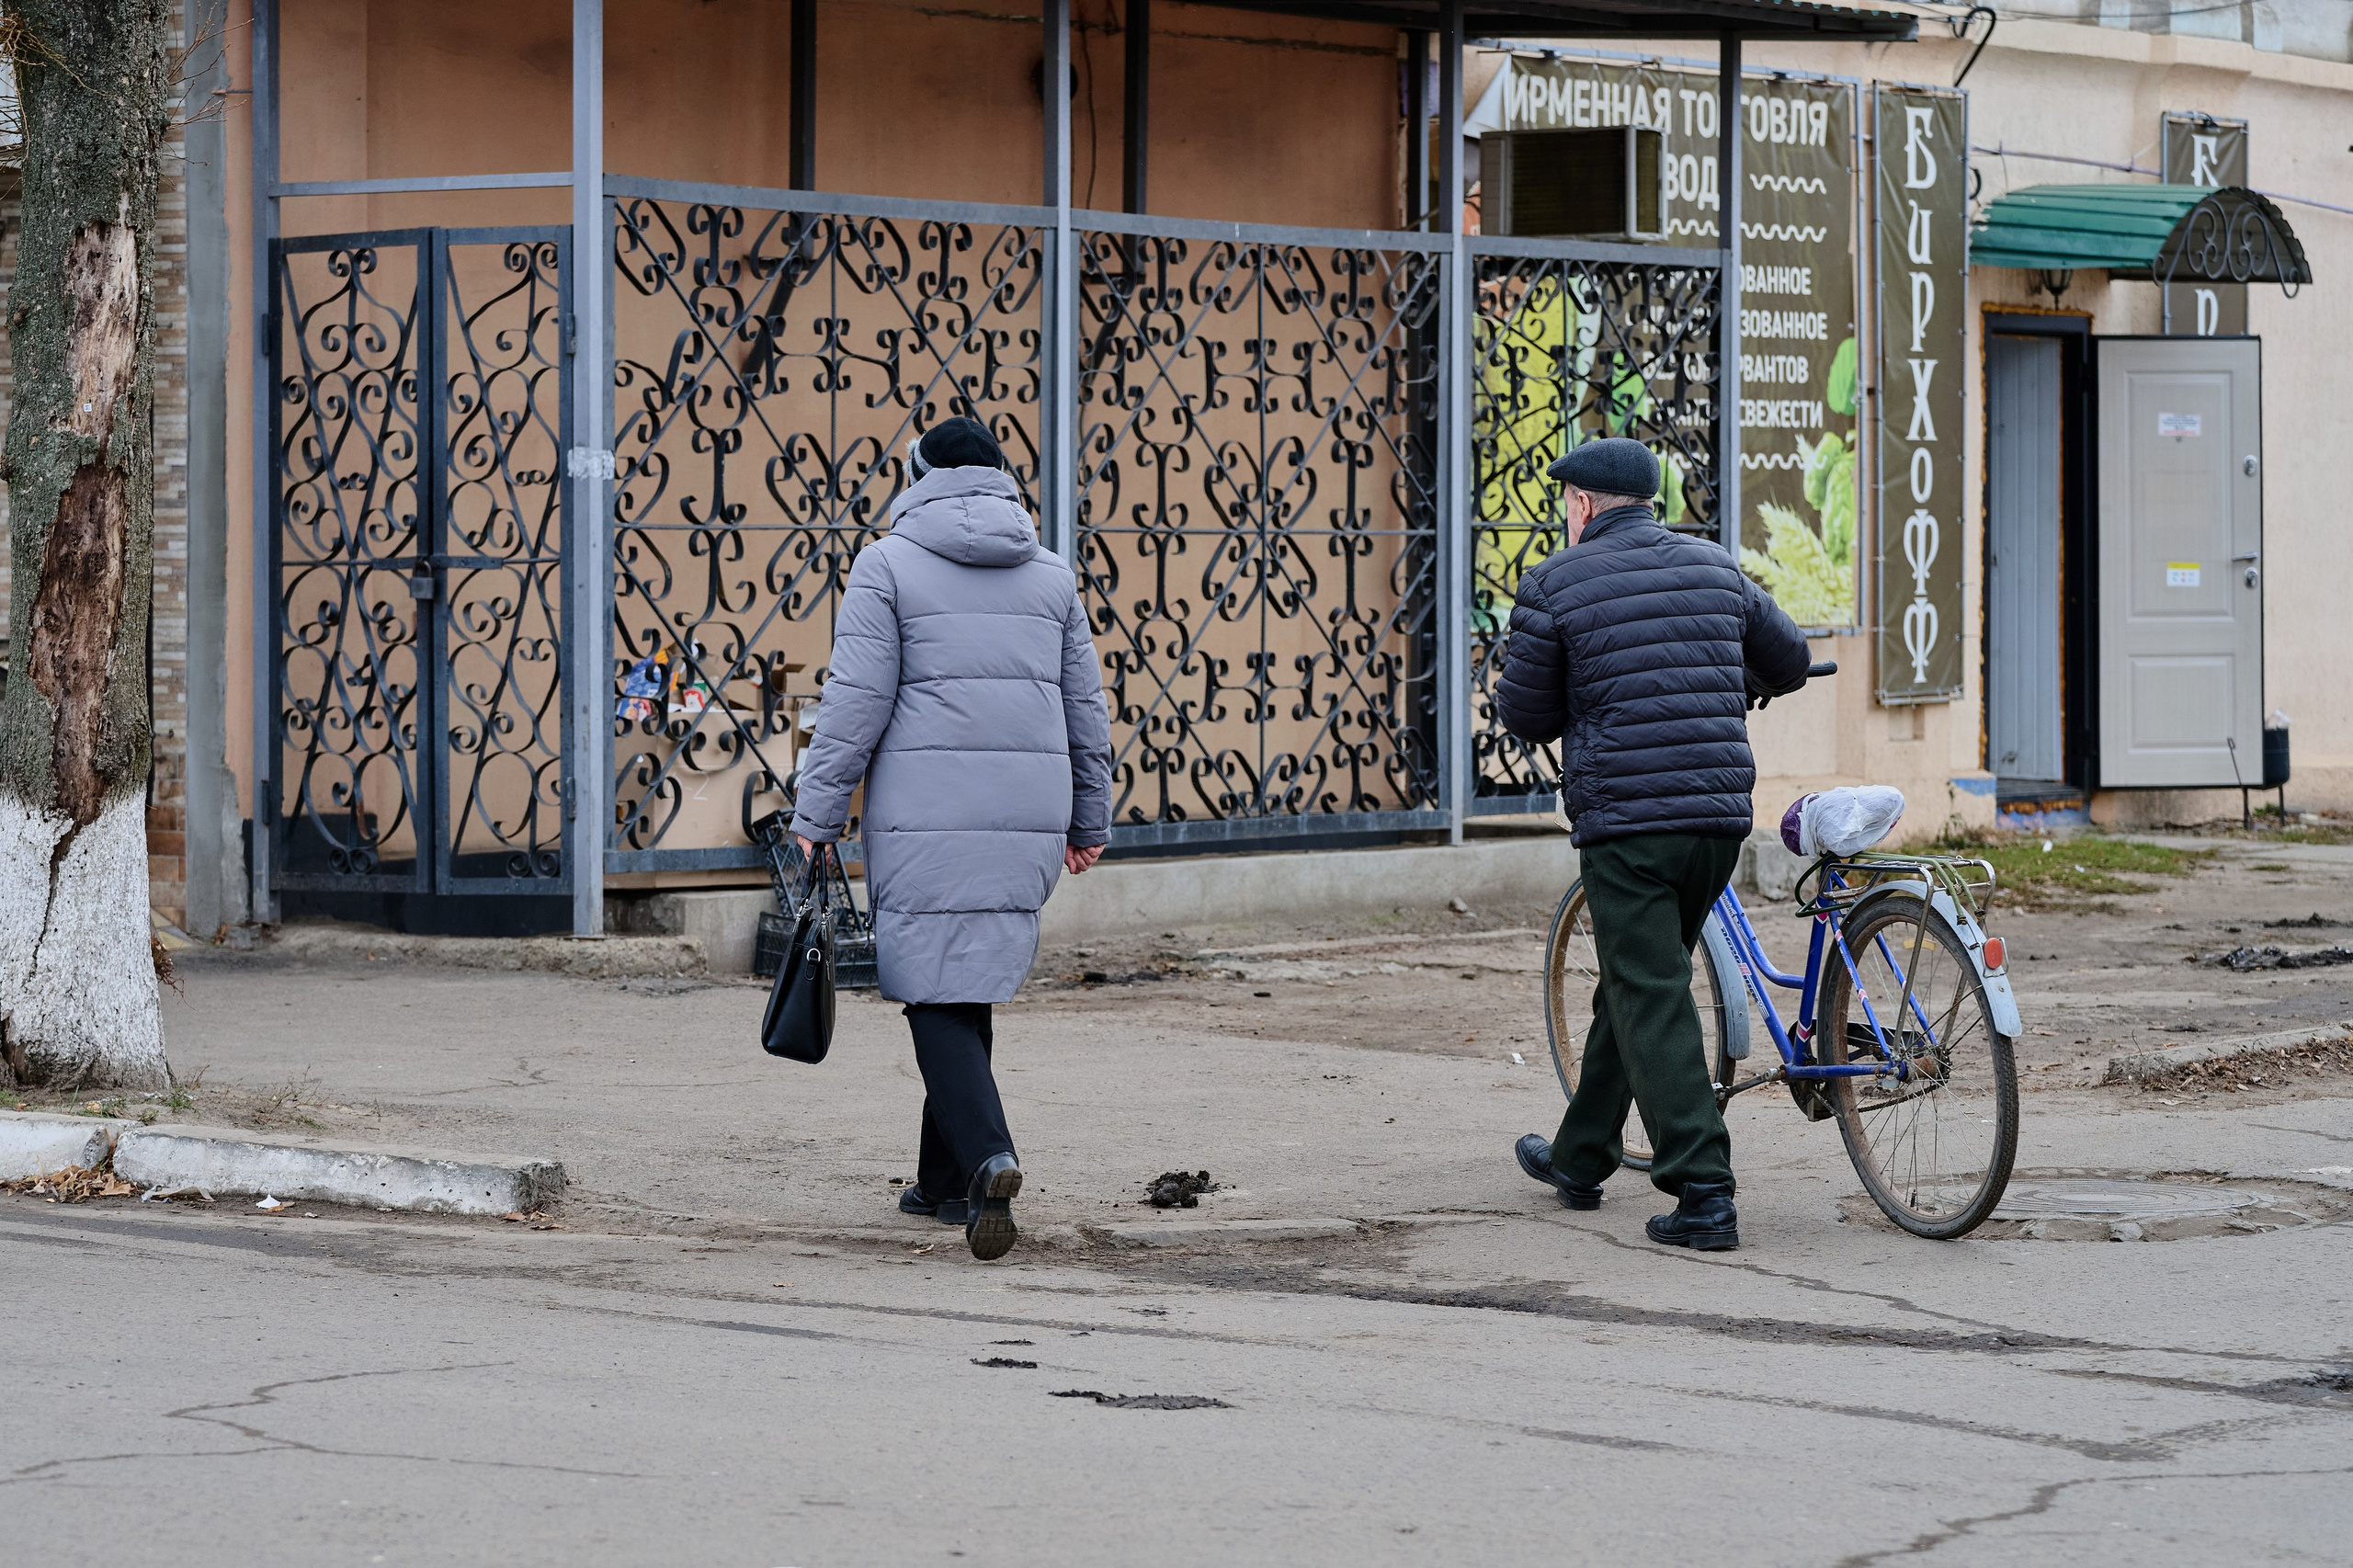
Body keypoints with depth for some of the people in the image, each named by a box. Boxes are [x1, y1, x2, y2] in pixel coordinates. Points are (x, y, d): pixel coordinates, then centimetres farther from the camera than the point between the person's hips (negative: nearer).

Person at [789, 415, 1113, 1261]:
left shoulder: (889, 565, -1)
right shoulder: (1051, 574, 13)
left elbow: (857, 700, -7)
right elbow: (1085, 706, 16)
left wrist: (816, 814, -2)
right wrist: (1089, 820, 26)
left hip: (926, 811, -4)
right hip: (1030, 807, 4)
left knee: (936, 993, -4)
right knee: (972, 986, 16)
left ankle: (987, 1158, -25)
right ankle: (942, 1175, 20)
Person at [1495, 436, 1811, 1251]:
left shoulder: (1556, 583, -3)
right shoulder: (1714, 567, 11)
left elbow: (1524, 715, 3)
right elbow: (1789, 662, 24)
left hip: (1625, 820, -6)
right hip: (1721, 815, 6)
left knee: (1652, 1000, -4)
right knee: (1633, 982, 19)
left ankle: (1703, 1192, -14)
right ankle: (1579, 1158, 33)